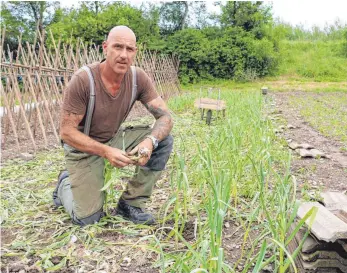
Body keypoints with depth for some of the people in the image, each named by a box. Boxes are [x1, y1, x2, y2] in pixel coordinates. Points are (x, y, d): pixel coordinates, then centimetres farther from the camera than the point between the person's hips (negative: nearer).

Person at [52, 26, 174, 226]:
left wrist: (150, 141, -37)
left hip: (115, 138, 4)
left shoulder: (139, 78, -14)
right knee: (88, 219, -11)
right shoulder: (82, 80, -25)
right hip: (83, 146, -4)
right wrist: (105, 151, -35)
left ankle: (131, 203, -5)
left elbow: (165, 116, -15)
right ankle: (66, 184, 24)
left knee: (164, 140, -18)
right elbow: (66, 132, -21)